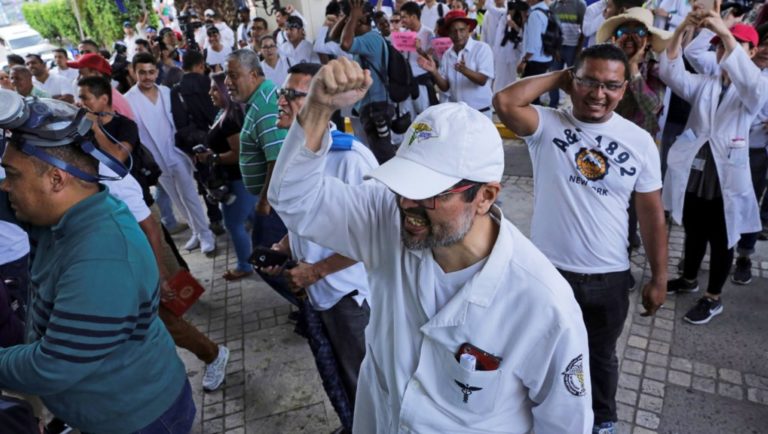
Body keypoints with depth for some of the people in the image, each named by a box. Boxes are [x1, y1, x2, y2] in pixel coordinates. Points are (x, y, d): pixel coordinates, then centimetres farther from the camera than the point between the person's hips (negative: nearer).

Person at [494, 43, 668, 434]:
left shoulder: (639, 141, -5)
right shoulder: (548, 124, -10)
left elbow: (651, 213, 0)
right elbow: (504, 102, -30)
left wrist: (658, 279, 2)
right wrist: (558, 77, -16)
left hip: (609, 277, 2)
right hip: (548, 270, -1)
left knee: (600, 355, 25)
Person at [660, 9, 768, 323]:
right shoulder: (703, 84, 8)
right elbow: (671, 74, -9)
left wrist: (725, 32, -34)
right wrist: (682, 30, -23)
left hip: (726, 178, -4)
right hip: (693, 174, 4)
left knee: (721, 241, 9)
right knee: (693, 232, 21)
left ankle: (713, 299, 26)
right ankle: (689, 279, 42)